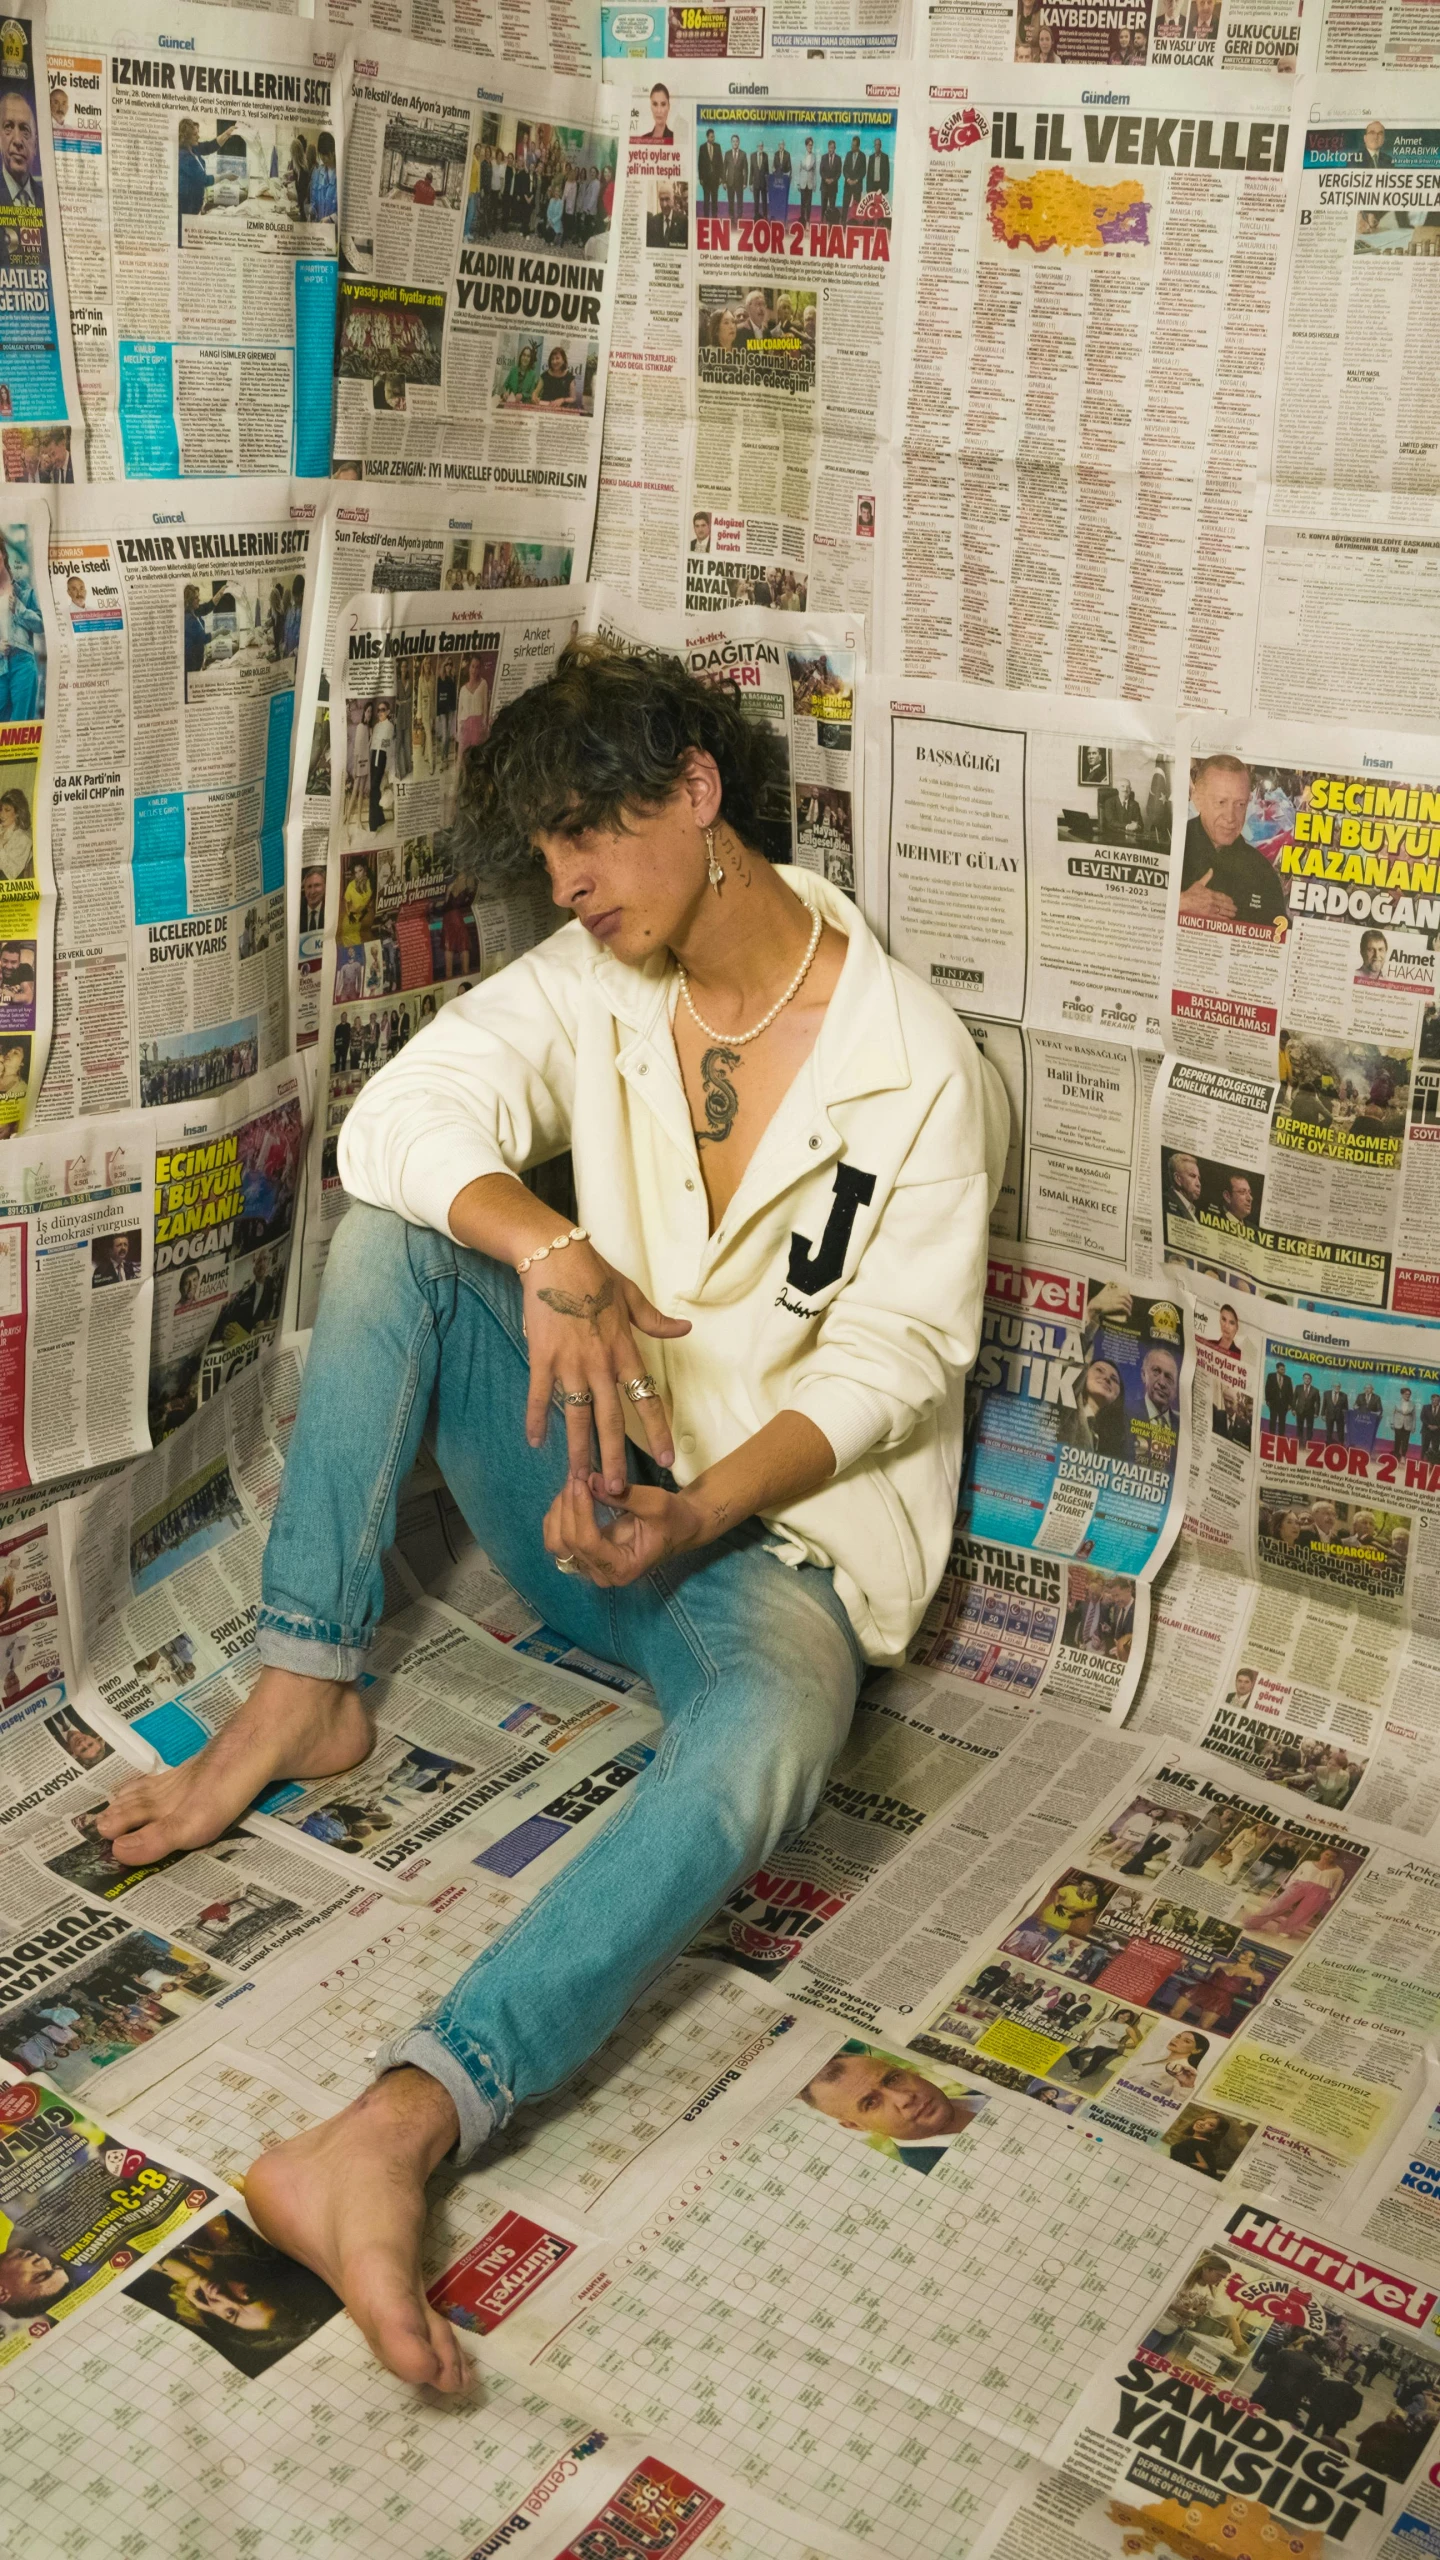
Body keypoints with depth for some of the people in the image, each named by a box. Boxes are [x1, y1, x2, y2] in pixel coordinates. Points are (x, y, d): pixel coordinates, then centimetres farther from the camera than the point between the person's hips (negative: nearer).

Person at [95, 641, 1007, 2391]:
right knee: (389, 1234, -16)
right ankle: (304, 1694, -16)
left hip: (777, 1525, -5)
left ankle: (391, 2133, -54)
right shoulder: (587, 985, 3)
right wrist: (557, 1261, -34)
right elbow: (400, 1119, -13)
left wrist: (695, 1512, -28)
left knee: (762, 1741, -39)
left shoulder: (917, 1065, -9)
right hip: (579, 1478, 5)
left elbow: (894, 1361, -13)